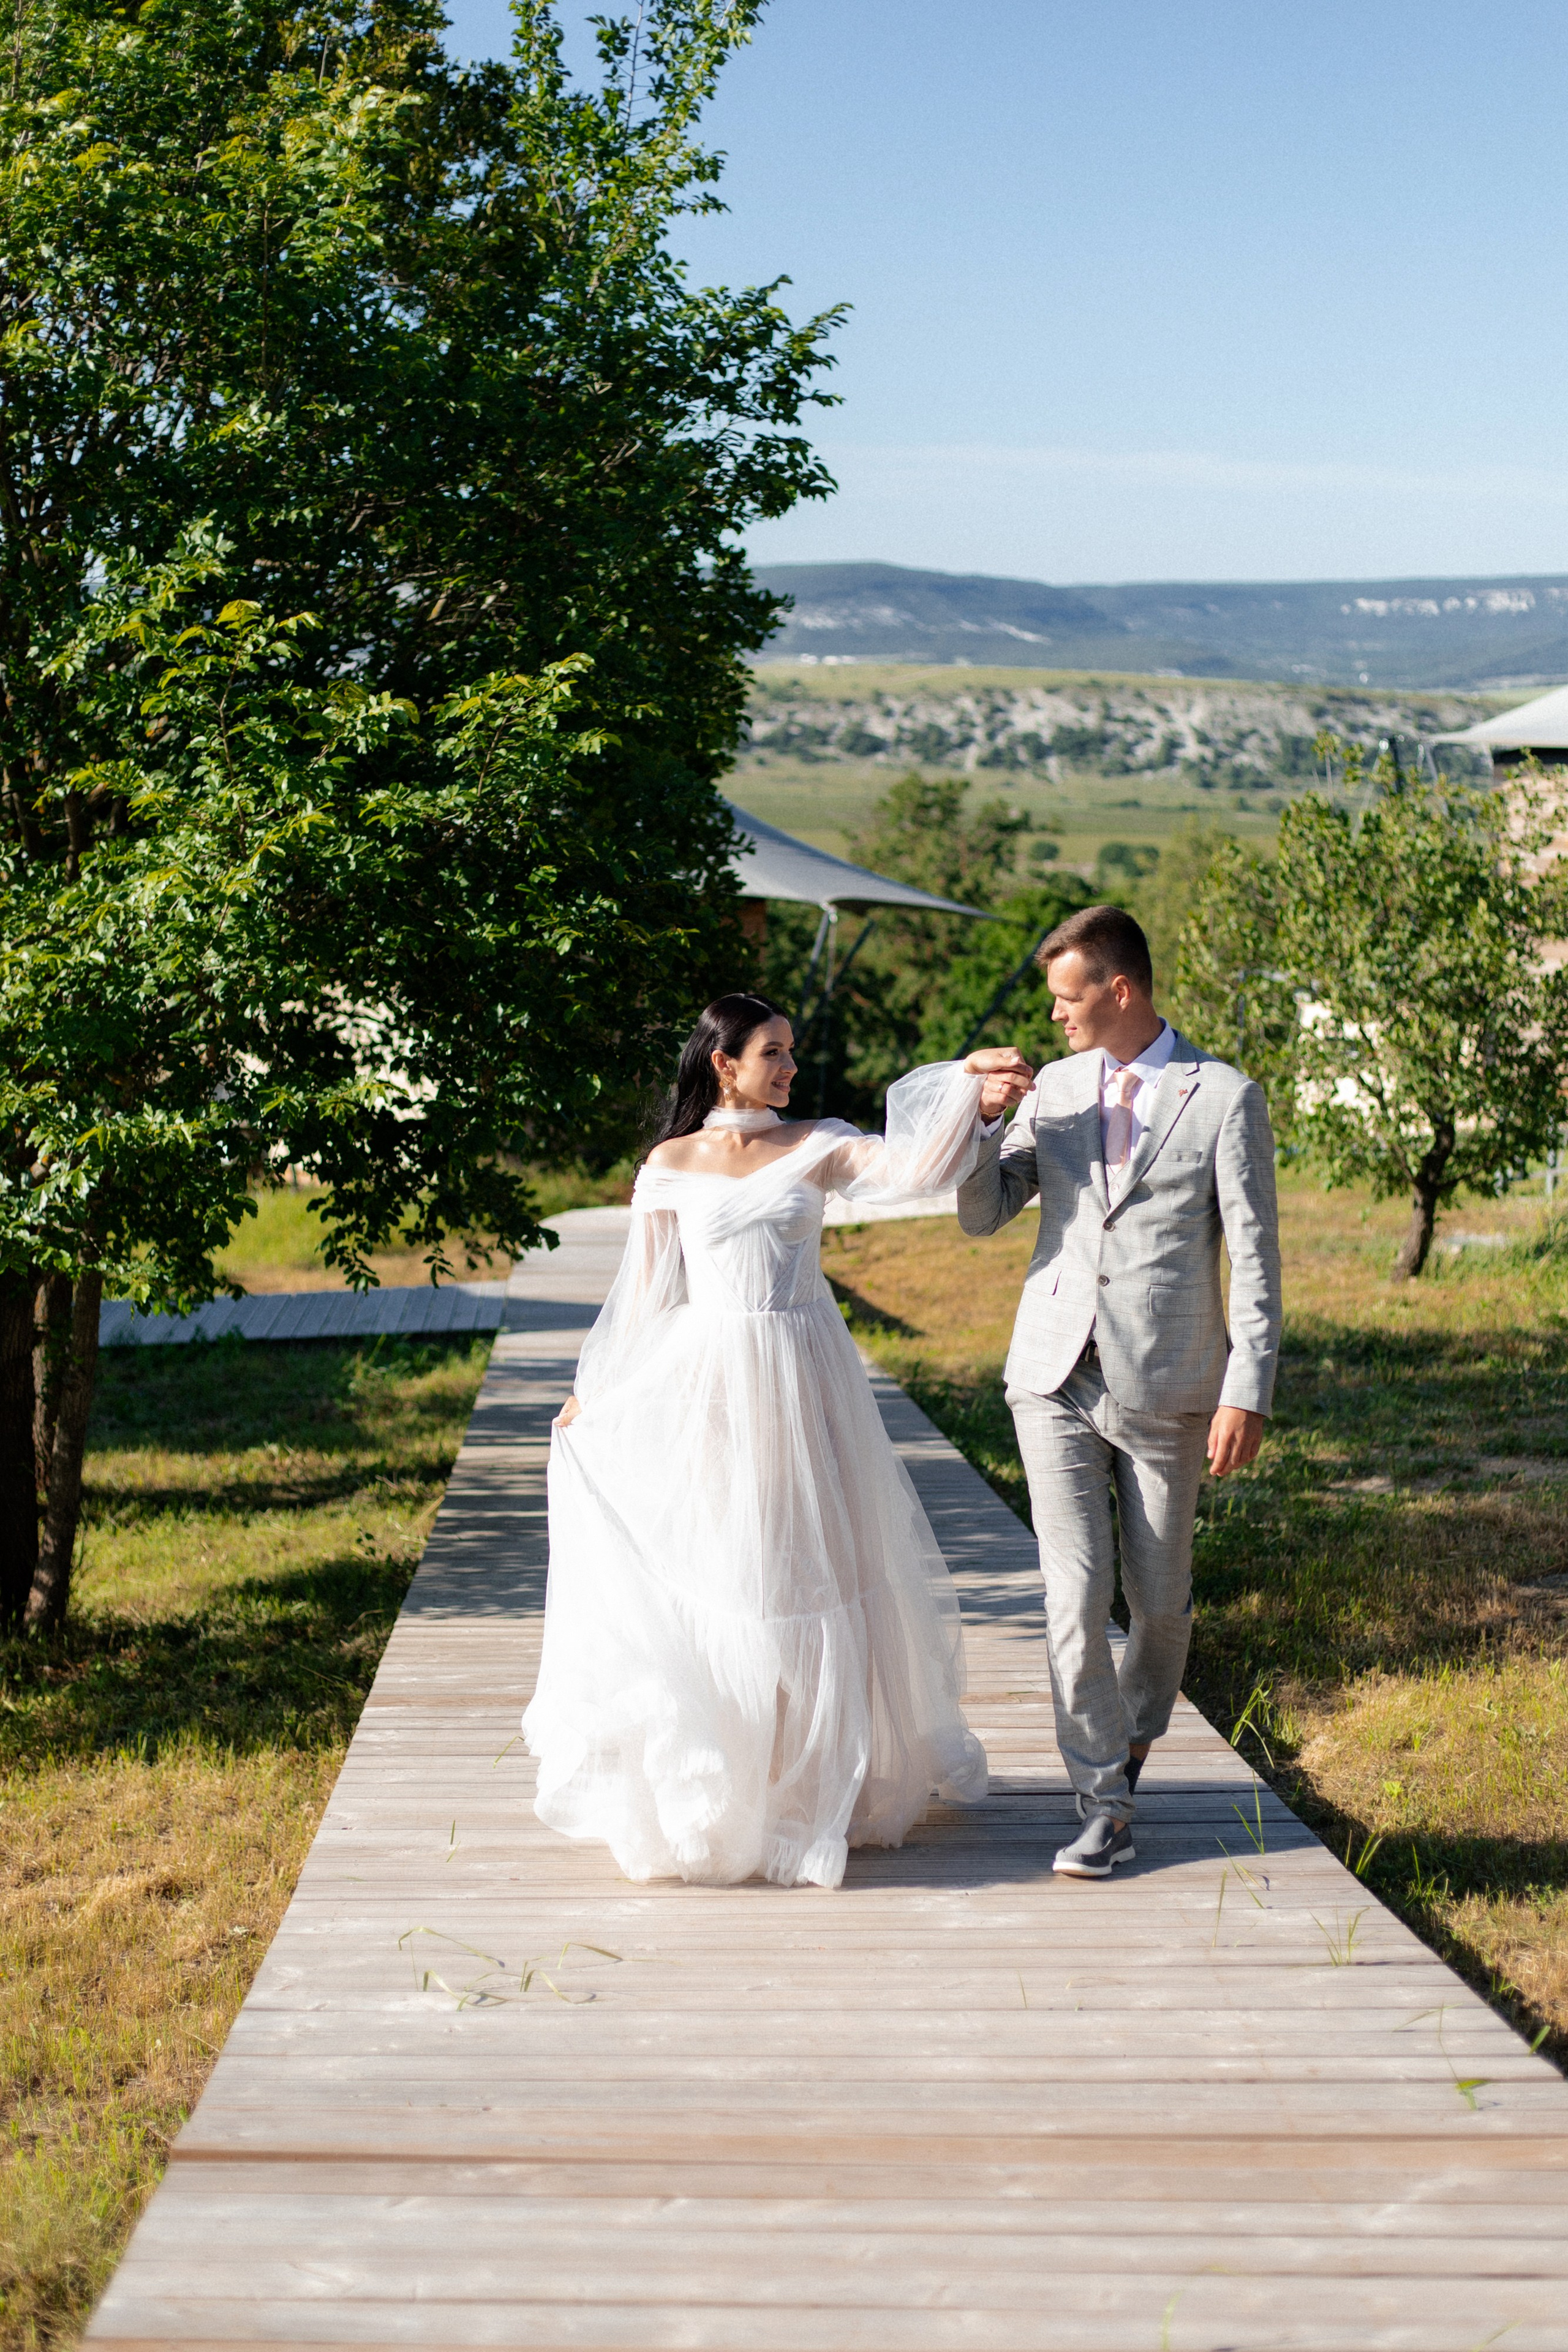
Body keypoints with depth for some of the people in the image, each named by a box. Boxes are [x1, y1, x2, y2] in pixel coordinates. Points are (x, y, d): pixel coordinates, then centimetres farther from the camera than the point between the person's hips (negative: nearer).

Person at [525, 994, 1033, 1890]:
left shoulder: (816, 1147, 2)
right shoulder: (670, 1166, 2)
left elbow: (911, 1169, -13)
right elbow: (648, 1293, 8)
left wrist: (974, 1099, -27)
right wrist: (596, 1396, 11)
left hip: (803, 1381, 1)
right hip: (707, 1384, -1)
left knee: (806, 1569, 8)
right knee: (705, 1575, 2)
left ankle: (819, 1775, 23)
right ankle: (706, 1789, 16)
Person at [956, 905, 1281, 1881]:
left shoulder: (1224, 1098, -4)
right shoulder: (1056, 1089, 8)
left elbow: (1254, 1258, -6)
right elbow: (983, 1215, 11)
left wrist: (1249, 1394, -13)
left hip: (1167, 1390, -2)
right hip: (1056, 1379, 2)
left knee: (1160, 1599, 10)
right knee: (1076, 1593, -5)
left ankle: (1133, 1743, 37)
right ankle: (1105, 1802, 5)